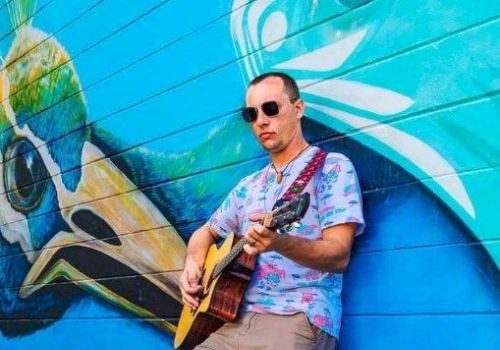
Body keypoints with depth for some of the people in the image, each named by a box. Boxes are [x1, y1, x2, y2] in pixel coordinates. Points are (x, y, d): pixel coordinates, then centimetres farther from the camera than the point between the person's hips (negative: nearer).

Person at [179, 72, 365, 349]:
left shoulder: (331, 167, -1)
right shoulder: (249, 186, 17)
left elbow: (339, 256, -10)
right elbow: (206, 233, 27)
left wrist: (280, 243, -28)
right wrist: (192, 265, 5)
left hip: (297, 319, -5)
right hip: (235, 320, 5)